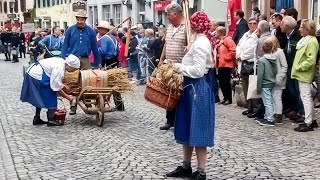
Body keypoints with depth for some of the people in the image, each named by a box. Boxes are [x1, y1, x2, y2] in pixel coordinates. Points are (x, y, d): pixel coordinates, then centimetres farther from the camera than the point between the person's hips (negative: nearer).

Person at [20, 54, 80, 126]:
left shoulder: (62, 62, 4)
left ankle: (36, 118, 27)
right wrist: (67, 97, -10)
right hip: (37, 76, -10)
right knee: (51, 97, -3)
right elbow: (56, 88, -19)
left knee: (40, 97, 20)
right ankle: (51, 120, 1)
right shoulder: (59, 69, -24)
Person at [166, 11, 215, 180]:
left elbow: (198, 71, -23)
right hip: (193, 88, 10)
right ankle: (186, 166, 26)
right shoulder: (202, 41, 13)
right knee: (187, 130, 16)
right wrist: (183, 66, 5)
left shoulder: (200, 43, -17)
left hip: (197, 89, -10)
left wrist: (180, 66, -13)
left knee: (197, 131, -3)